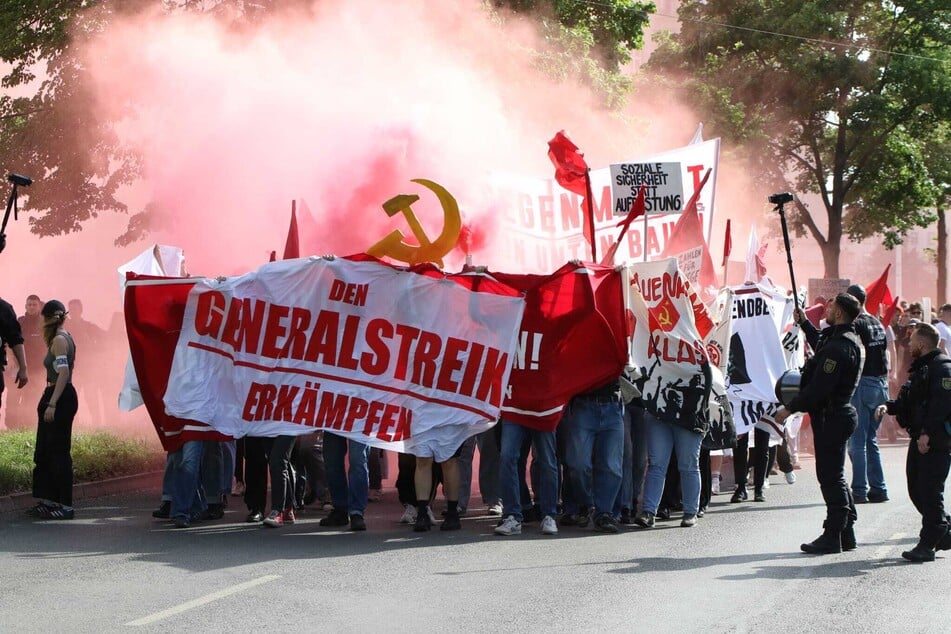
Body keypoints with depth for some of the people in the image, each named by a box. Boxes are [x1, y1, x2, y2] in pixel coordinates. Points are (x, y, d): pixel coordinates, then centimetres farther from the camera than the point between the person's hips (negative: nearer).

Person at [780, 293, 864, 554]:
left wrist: (789, 408, -18)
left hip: (830, 417, -10)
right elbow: (821, 345, 35)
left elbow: (819, 387, -25)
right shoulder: (851, 340, 11)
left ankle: (833, 536, -3)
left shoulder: (838, 347, -22)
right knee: (835, 476, 16)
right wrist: (804, 324, 36)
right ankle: (846, 533, 20)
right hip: (840, 413, 10)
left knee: (830, 476, -6)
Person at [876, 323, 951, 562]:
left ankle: (927, 544, -5)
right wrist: (888, 407, 7)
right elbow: (908, 402, 25)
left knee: (930, 491, -8)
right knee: (916, 490, 12)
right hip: (919, 438, 10)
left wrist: (928, 434, -27)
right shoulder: (920, 368, 20)